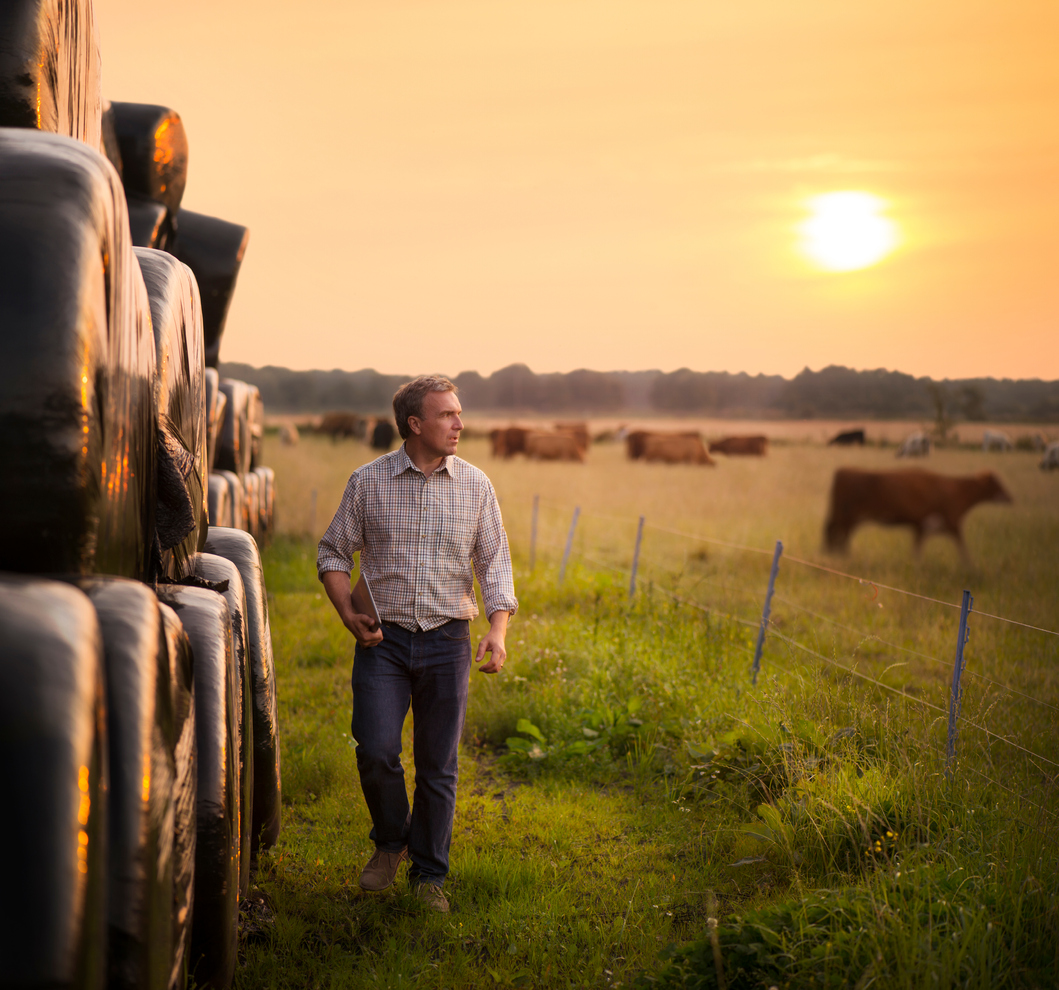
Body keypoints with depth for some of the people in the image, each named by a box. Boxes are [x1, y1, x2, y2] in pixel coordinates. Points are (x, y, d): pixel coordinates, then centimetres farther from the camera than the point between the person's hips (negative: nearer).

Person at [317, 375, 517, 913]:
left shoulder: (475, 485, 3)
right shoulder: (368, 481, 0)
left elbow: (495, 564, 3)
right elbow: (333, 552, 7)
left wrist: (498, 630, -11)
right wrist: (349, 615, -8)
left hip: (446, 641, 1)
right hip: (383, 639, -1)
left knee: (438, 766, 5)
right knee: (376, 751, -11)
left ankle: (429, 873, 21)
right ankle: (390, 842, 18)